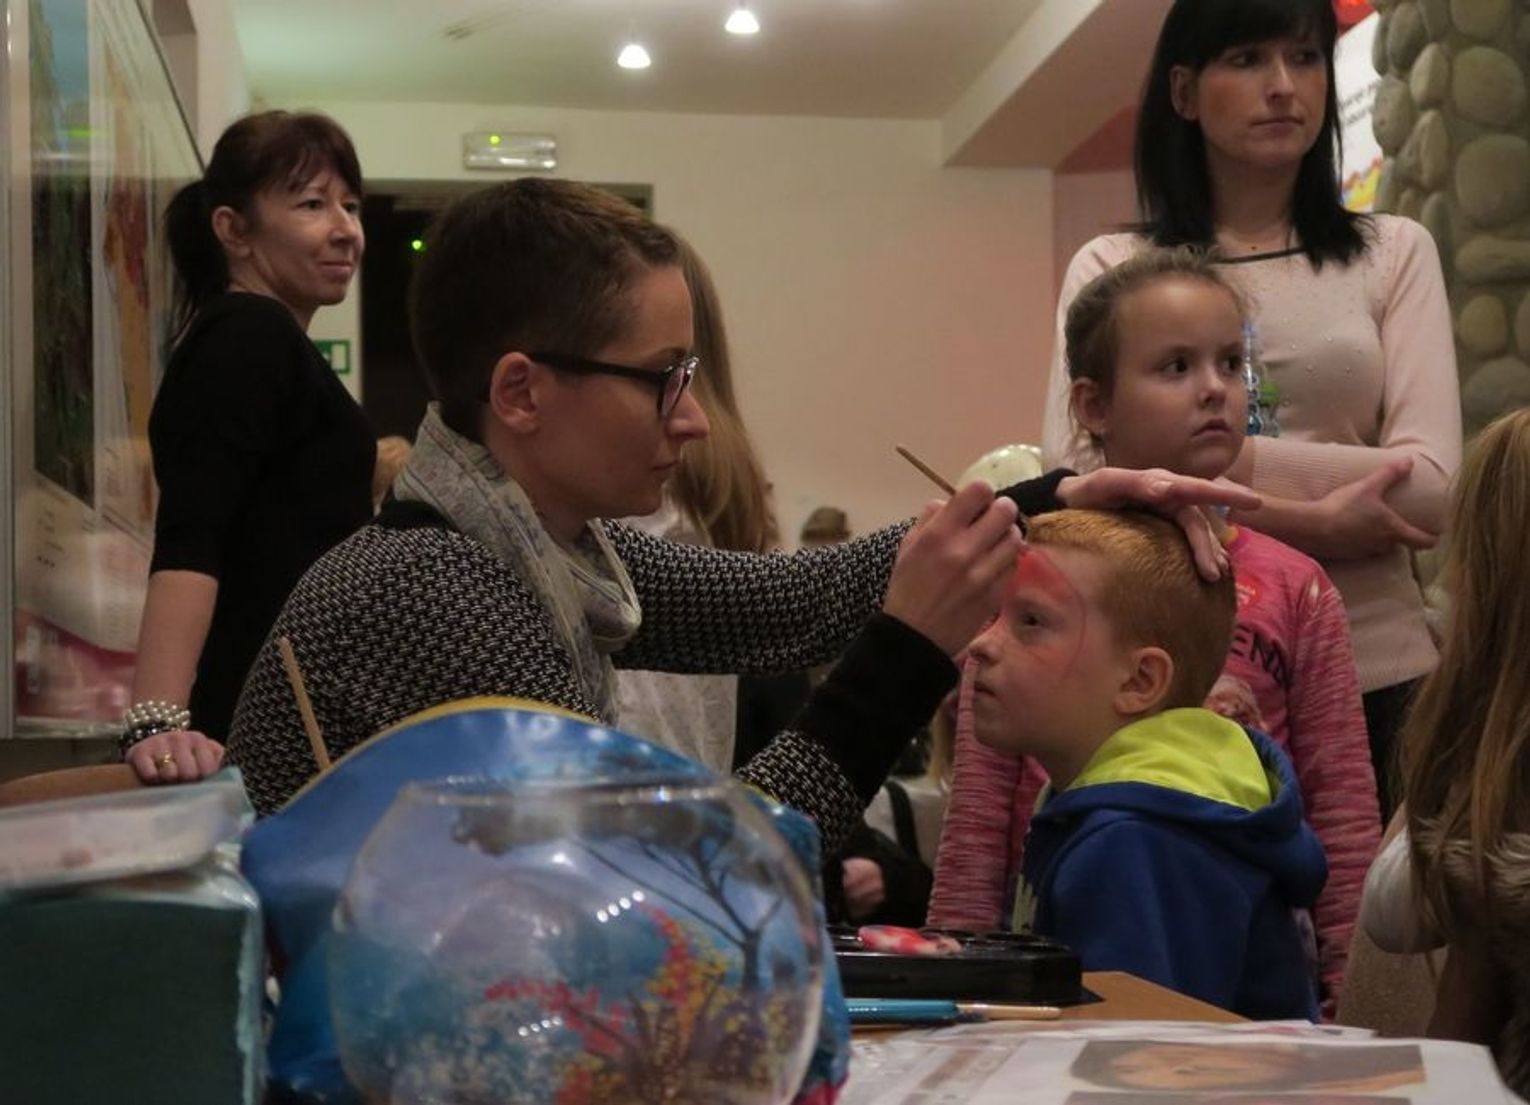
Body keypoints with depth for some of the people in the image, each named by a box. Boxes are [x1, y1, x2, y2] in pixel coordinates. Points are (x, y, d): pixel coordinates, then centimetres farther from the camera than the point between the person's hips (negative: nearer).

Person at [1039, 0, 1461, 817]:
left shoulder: (1393, 253, 6)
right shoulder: (1113, 270, 4)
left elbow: (1430, 487, -6)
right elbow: (1075, 468, -11)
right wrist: (1311, 521, -17)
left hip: (1370, 672, 1)